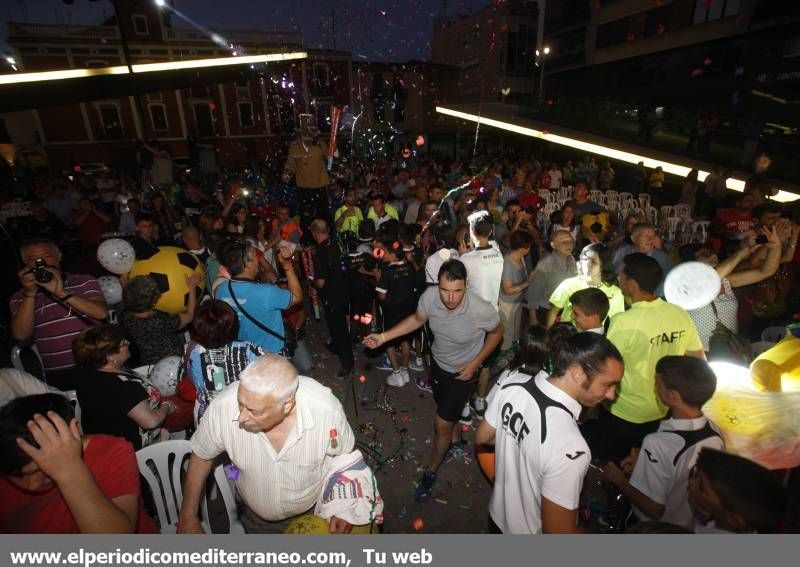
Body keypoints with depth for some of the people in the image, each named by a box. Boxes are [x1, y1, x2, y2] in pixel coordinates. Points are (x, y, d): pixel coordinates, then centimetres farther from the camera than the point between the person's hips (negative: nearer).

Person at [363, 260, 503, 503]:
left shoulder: (482, 310, -36)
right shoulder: (430, 296, -27)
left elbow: (497, 332, -12)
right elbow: (417, 319, -6)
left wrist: (475, 363, -17)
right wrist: (382, 337, -12)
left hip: (463, 371, -4)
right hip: (438, 361, 4)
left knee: (441, 424, 3)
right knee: (444, 407, 28)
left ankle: (430, 473, 32)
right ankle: (455, 437, 62)